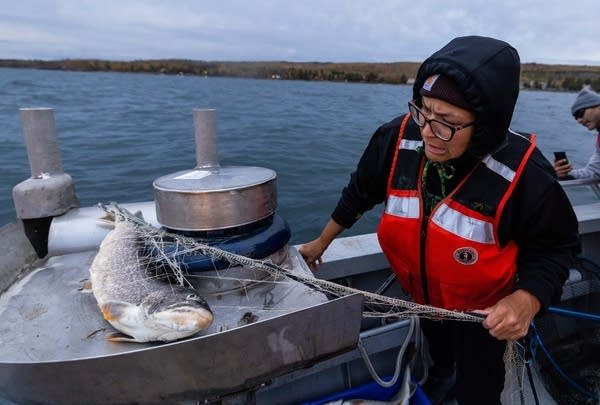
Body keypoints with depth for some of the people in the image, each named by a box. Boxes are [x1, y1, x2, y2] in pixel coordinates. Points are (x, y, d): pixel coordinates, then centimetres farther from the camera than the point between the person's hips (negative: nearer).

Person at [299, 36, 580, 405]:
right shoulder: (398, 138, -25)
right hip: (421, 294, 4)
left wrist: (526, 300, -35)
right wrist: (321, 243, 2)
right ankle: (440, 375, 69)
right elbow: (360, 193, -9)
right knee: (436, 346, 34)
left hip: (483, 310, -3)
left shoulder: (526, 174, -33)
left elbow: (555, 245, -16)